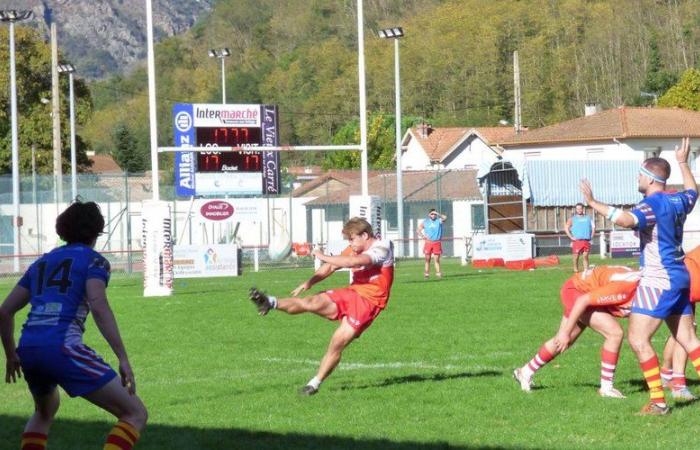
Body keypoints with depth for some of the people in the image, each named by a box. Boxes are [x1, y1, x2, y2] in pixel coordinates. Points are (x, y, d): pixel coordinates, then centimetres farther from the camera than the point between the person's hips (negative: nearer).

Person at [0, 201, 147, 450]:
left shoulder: (42, 262, 25)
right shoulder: (93, 260, 7)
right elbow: (98, 307, -11)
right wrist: (123, 359, -15)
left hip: (28, 348, 7)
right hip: (62, 348, -7)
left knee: (45, 410, 39)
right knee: (135, 413, -3)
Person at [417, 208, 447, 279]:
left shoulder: (439, 221, 4)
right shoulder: (425, 222, 8)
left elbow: (445, 218, -16)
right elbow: (419, 230, 12)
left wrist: (437, 214, -21)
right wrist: (422, 236, -3)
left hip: (437, 243, -1)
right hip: (428, 242, 1)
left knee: (437, 259, -2)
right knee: (427, 259, 2)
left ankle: (438, 273, -1)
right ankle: (426, 273, 5)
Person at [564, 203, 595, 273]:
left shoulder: (587, 218, 13)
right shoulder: (572, 219, 7)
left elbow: (593, 226, 18)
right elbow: (566, 228, 1)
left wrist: (591, 236, 5)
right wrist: (571, 237, -7)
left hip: (586, 241, 1)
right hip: (577, 240, -1)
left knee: (585, 256, -3)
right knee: (576, 256, -2)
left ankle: (586, 270, -3)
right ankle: (576, 270, 9)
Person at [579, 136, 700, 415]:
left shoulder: (653, 204, -17)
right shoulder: (678, 201, 8)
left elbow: (626, 220, -37)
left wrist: (593, 202, -32)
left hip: (658, 281, -9)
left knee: (638, 339, -8)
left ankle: (658, 400, -10)